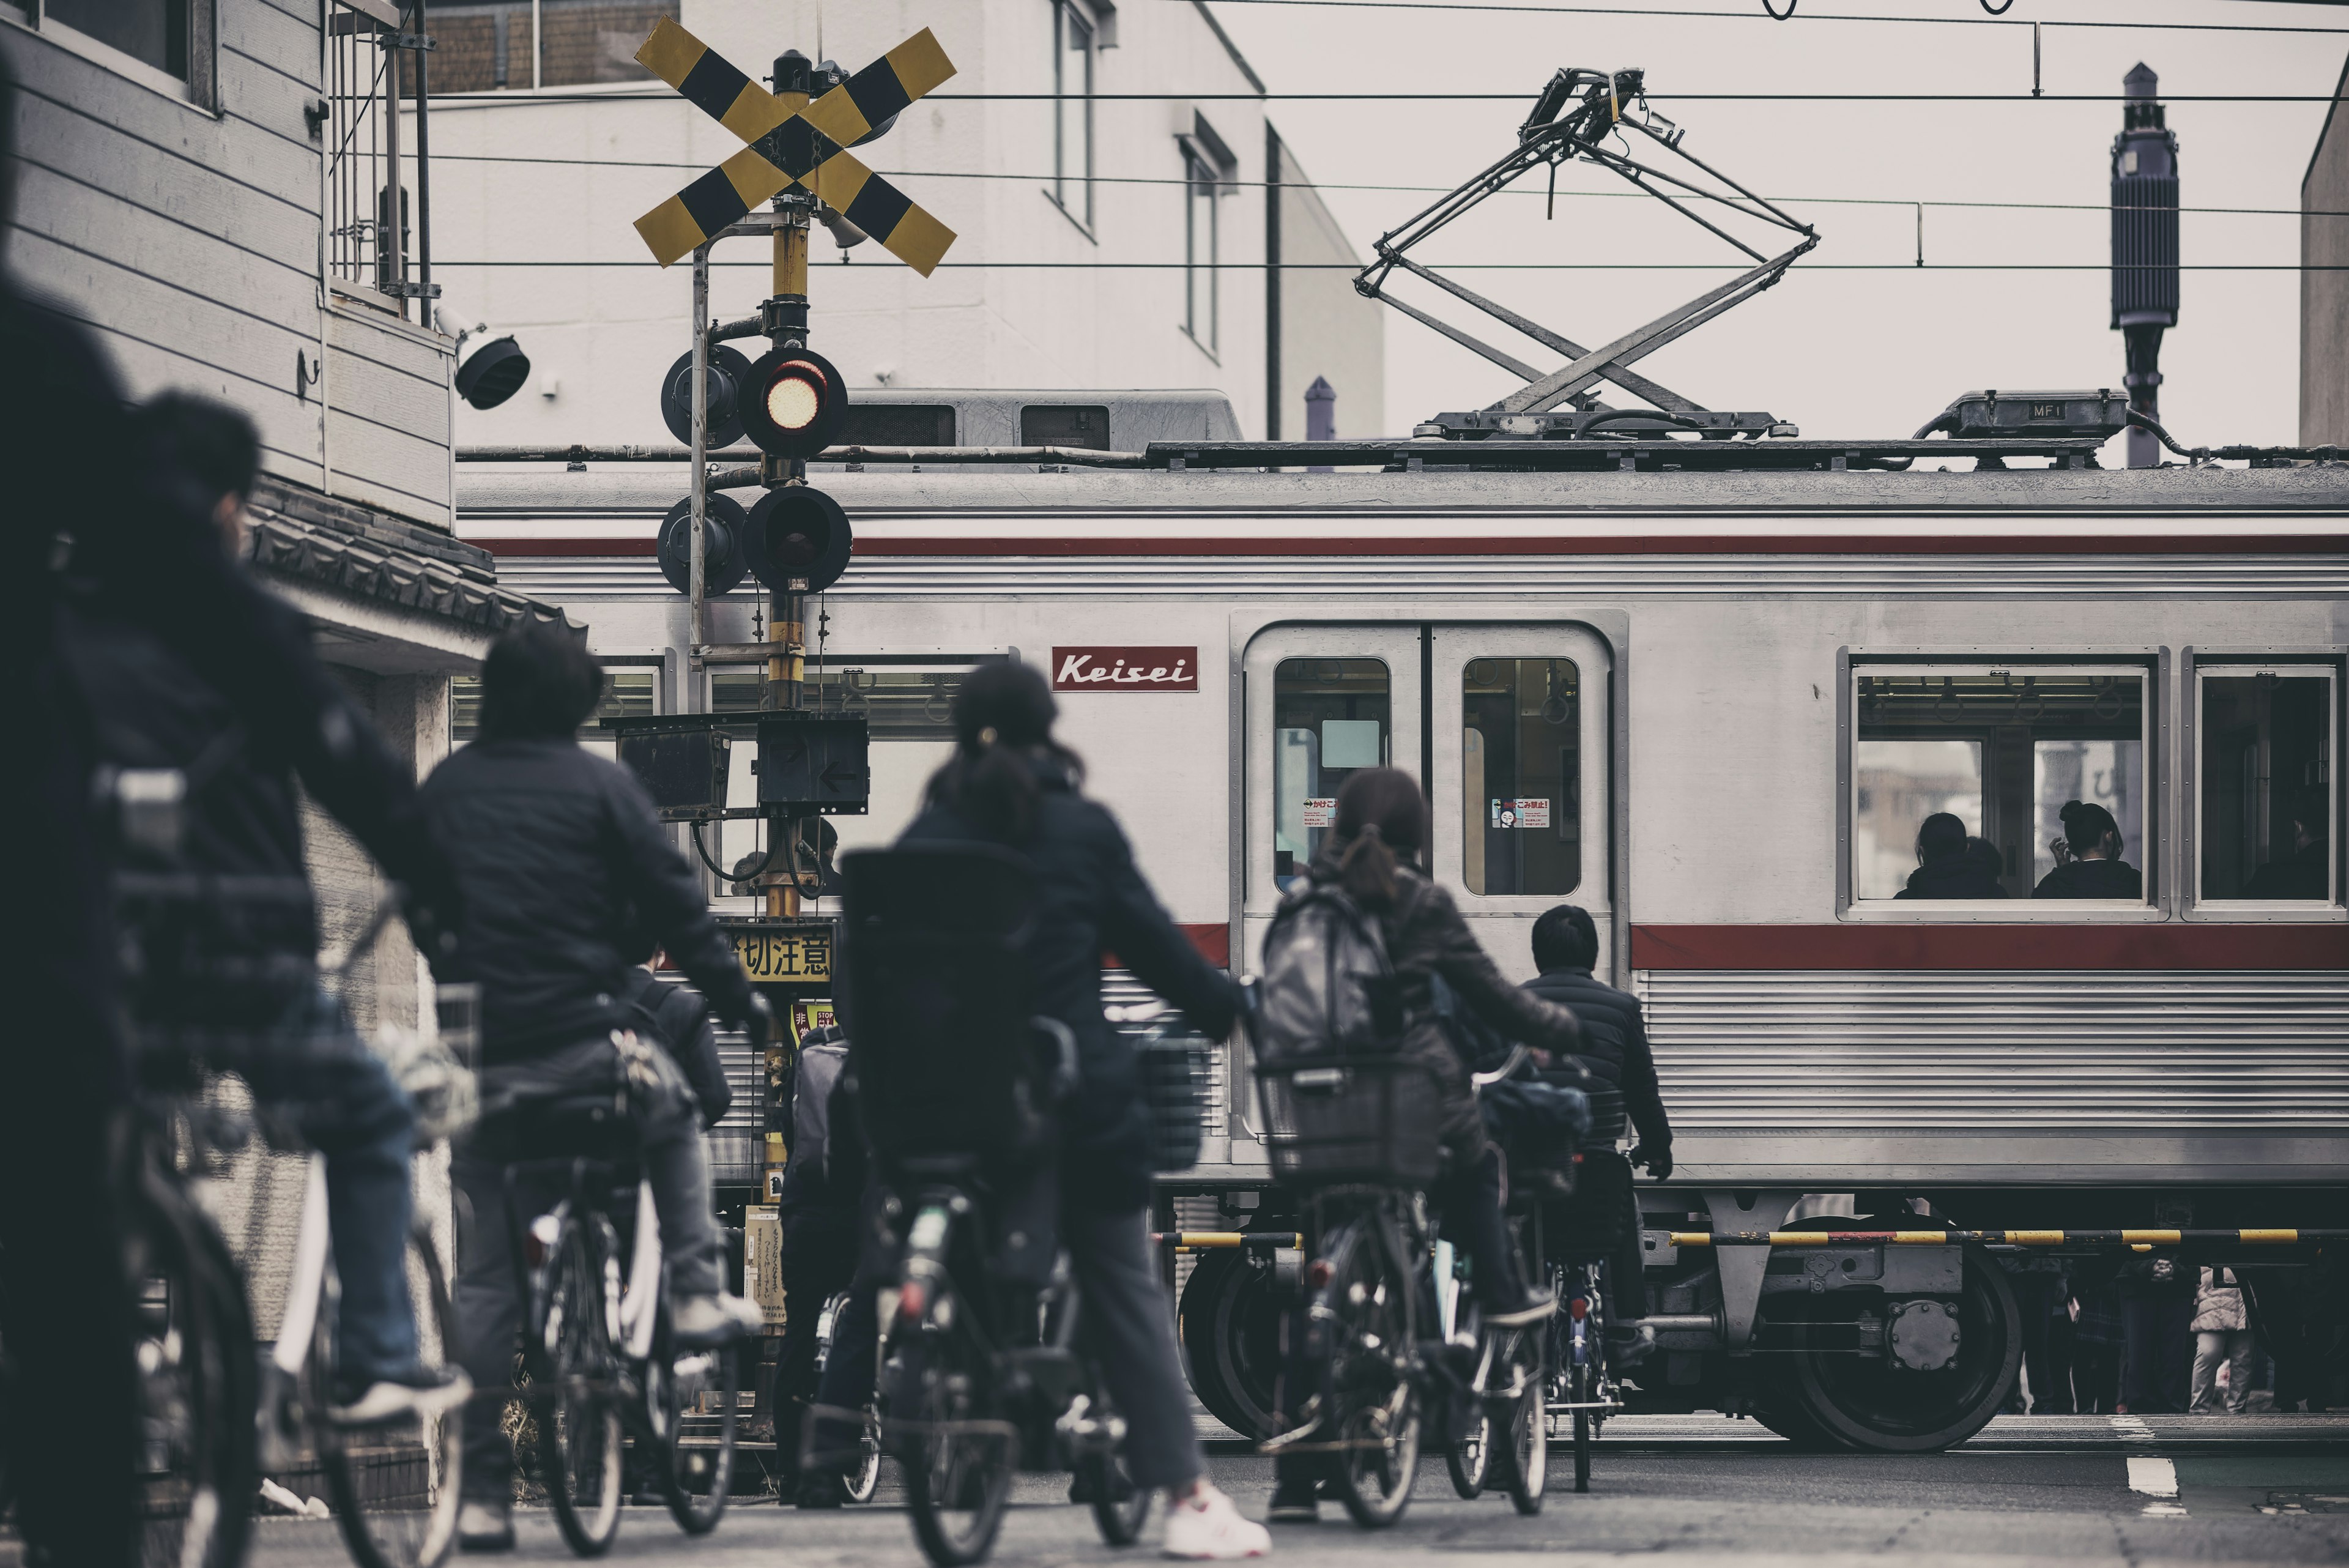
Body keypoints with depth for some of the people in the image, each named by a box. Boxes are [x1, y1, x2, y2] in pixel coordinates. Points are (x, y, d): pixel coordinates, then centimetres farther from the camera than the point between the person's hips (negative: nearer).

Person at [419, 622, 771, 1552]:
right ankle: (696, 1293, 19)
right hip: (583, 1042, -3)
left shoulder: (444, 790, 9)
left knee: (484, 1278, 8)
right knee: (672, 1113, 32)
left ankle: (482, 1491, 4)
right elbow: (675, 907, -1)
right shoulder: (598, 786, -2)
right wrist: (741, 1003, 10)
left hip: (479, 1053, 3)